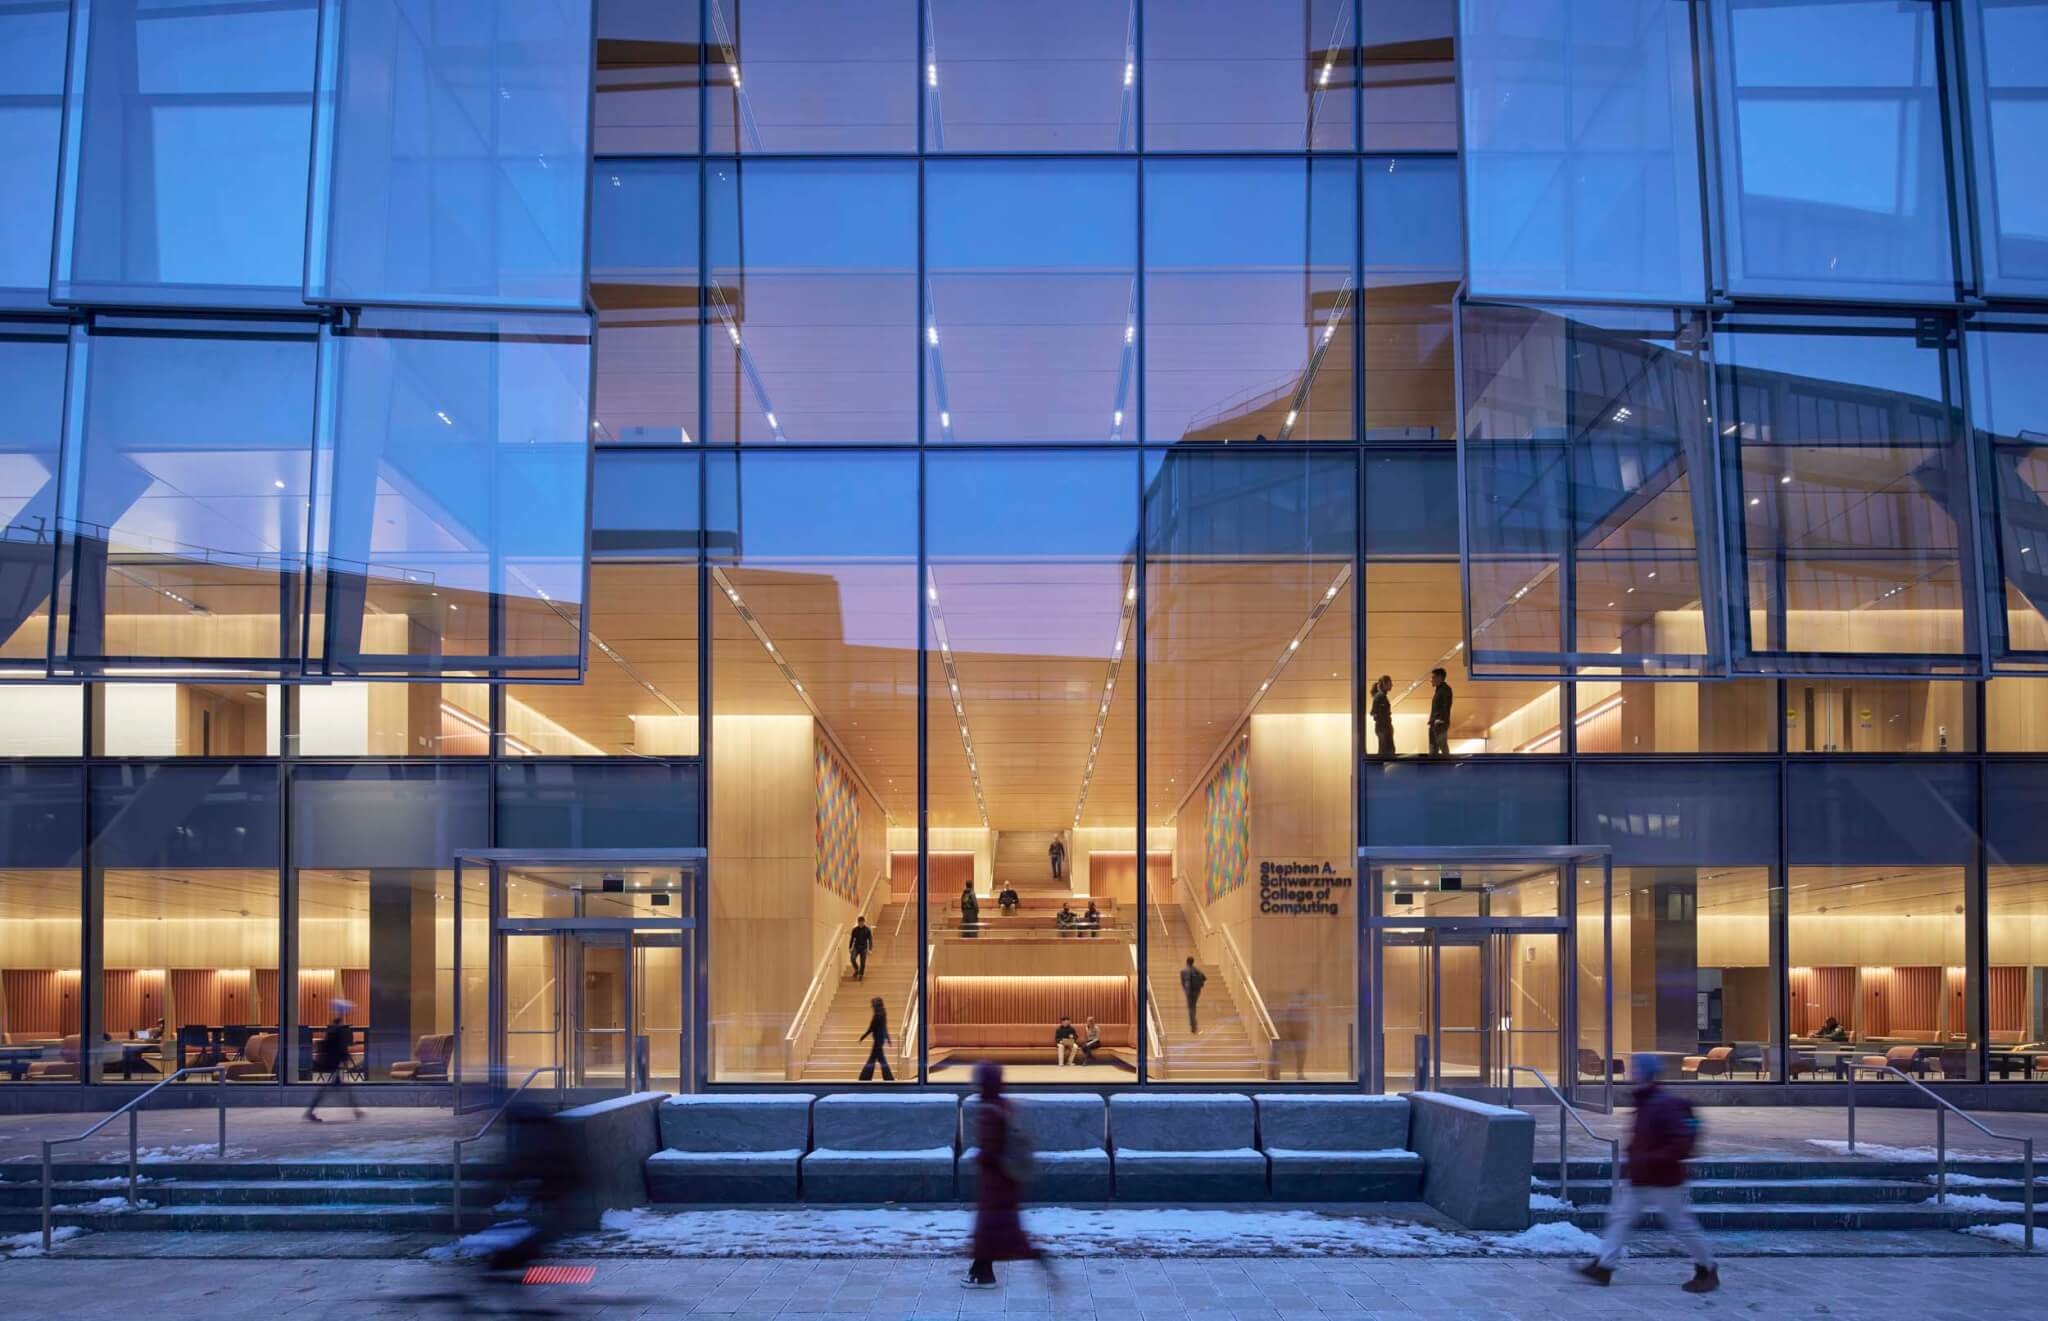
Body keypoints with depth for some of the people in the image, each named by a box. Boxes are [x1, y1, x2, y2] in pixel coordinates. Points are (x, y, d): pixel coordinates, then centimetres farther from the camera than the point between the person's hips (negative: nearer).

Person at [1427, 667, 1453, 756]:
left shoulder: (1445, 689, -7)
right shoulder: (1438, 690, 21)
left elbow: (1446, 706, -18)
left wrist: (1441, 719, -25)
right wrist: (1432, 720, 15)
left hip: (1440, 723, -10)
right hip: (1434, 724, 10)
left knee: (1442, 746, -10)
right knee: (1433, 749, 8)